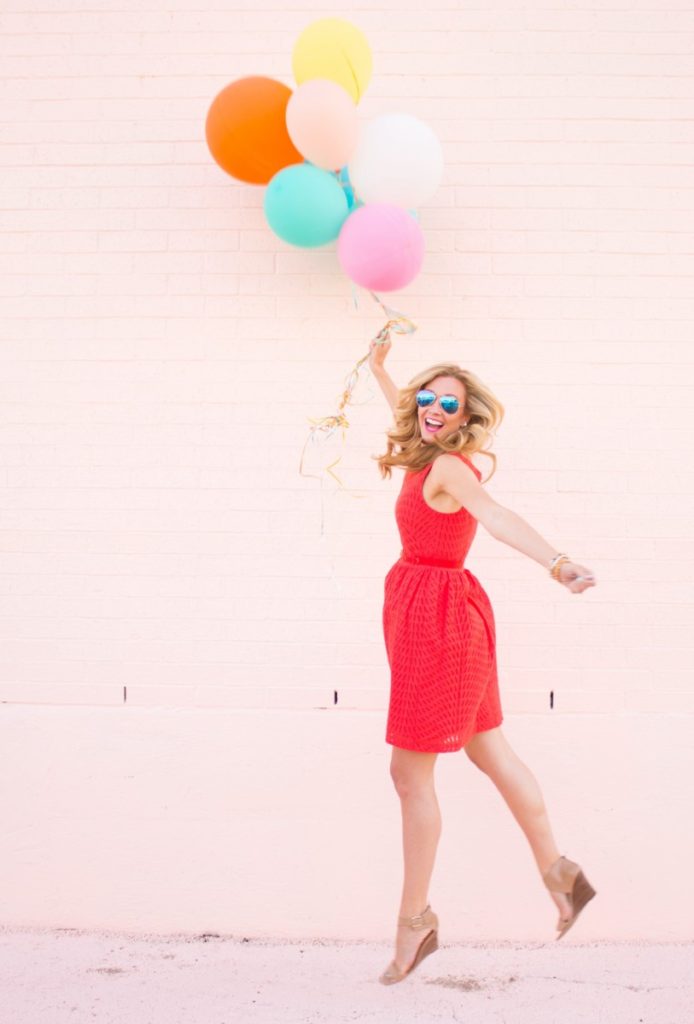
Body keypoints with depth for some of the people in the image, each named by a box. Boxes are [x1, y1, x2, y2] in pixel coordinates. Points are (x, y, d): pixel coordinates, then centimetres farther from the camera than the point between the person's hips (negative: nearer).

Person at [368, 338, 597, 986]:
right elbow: (409, 413, 33)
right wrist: (379, 369, 44)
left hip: (438, 617, -10)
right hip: (424, 613, 10)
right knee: (489, 752, 17)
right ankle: (557, 871, 29)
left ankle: (415, 918, 11)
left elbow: (498, 519, -35)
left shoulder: (449, 468, -16)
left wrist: (557, 565, -50)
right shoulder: (429, 459, 9)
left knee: (410, 771, -2)